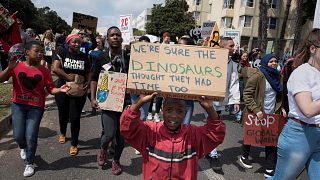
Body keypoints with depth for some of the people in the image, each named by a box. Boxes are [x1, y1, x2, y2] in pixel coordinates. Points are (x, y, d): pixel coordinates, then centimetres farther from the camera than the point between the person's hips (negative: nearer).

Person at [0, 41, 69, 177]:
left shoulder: (44, 70, -2)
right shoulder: (17, 66, -3)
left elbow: (51, 89, -3)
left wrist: (60, 90, -23)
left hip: (36, 107, 0)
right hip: (18, 105, 1)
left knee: (31, 137, 0)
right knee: (18, 135, 4)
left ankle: (29, 163, 22)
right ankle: (23, 147, 42)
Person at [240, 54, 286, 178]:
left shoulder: (277, 76, 8)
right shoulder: (258, 76, -15)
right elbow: (246, 95, -17)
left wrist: (281, 108, 6)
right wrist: (256, 110, -23)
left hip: (272, 115, 6)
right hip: (256, 115, -6)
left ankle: (269, 169, 13)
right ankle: (244, 157, 38)